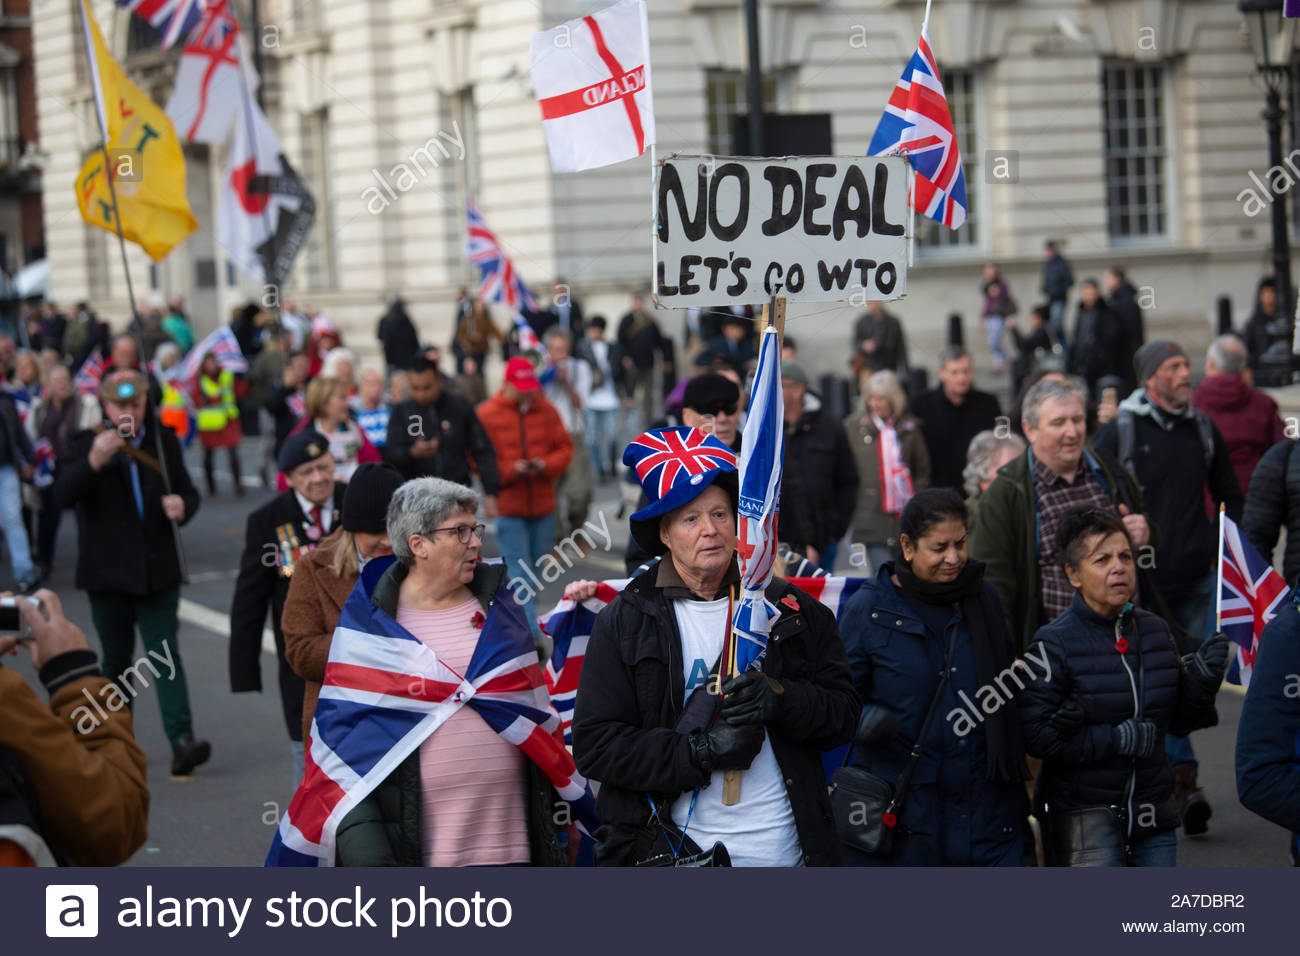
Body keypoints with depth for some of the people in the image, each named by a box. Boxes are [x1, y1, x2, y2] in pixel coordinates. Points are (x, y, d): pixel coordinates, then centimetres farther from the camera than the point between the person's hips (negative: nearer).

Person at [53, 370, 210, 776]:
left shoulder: (163, 441, 5)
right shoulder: (86, 444, -3)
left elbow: (188, 490, 13)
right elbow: (62, 495, -17)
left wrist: (182, 505, -12)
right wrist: (93, 462, -35)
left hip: (157, 571, 0)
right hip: (107, 574, 0)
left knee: (166, 654, -9)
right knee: (116, 660, 10)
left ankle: (182, 740, -18)